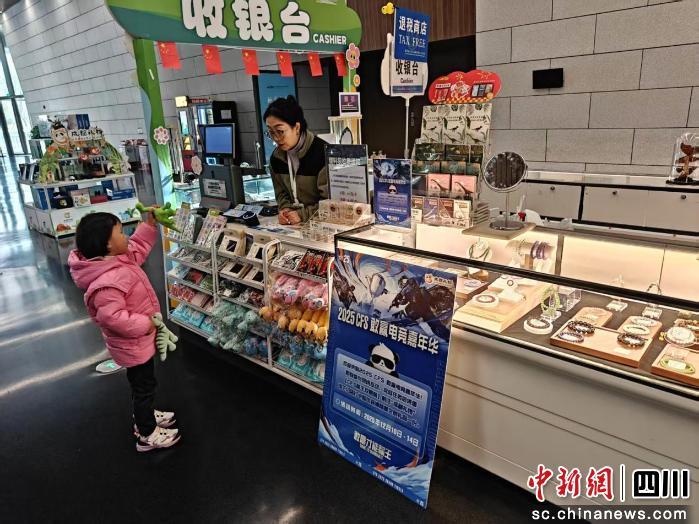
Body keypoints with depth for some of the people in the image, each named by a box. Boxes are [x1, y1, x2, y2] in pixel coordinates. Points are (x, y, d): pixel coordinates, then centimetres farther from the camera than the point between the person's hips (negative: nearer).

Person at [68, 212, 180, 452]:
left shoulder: (117, 259, -5)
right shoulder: (108, 280, -36)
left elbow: (137, 249, 12)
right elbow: (112, 317, -38)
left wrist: (149, 224, 2)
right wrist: (145, 325, -27)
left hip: (136, 340, 10)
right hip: (133, 344, -10)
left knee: (141, 383, 28)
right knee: (144, 385, 8)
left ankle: (144, 416, 49)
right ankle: (147, 434, 27)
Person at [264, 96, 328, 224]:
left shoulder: (322, 152, -14)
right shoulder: (276, 157, 5)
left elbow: (330, 200, -14)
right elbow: (281, 192, 13)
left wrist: (303, 214, -20)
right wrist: (285, 209, -6)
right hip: (291, 223, 4)